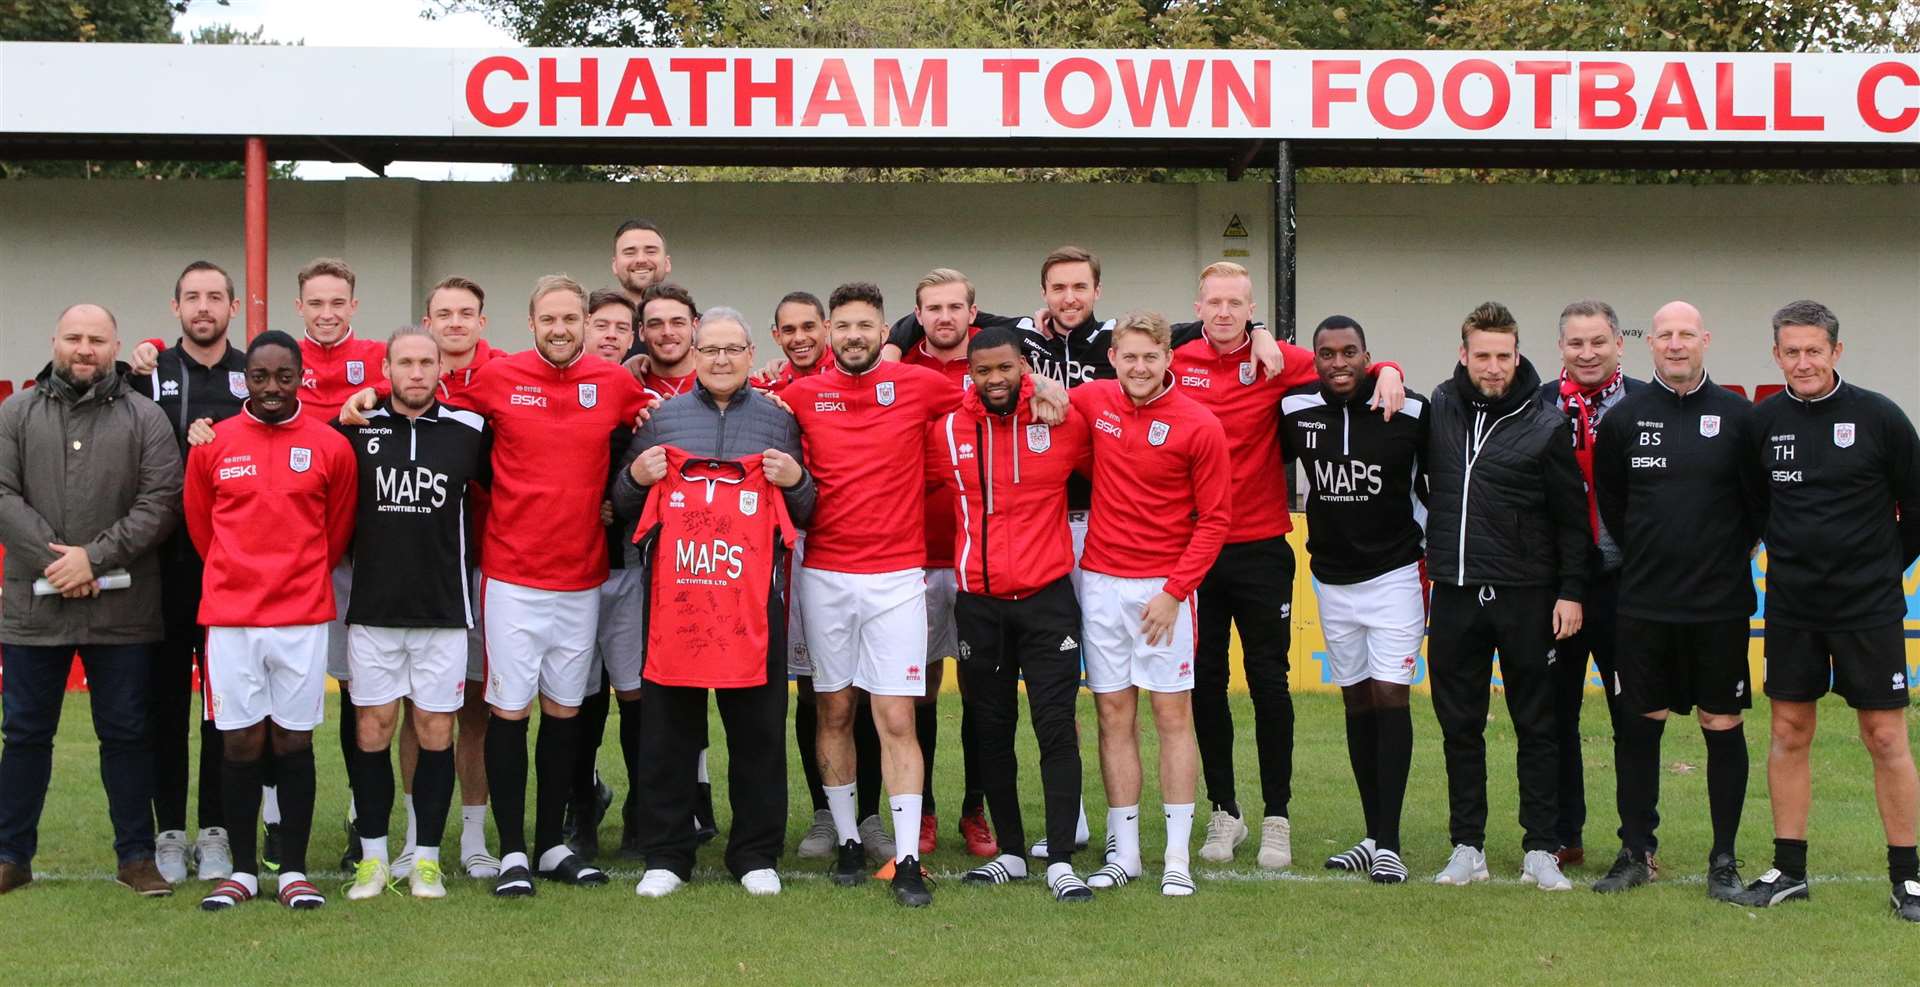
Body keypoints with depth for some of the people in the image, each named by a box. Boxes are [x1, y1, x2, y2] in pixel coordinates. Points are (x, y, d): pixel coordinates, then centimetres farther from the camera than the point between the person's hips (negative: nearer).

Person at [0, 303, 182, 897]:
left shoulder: (144, 418, 3)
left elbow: (162, 502, -5)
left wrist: (96, 555, -14)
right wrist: (51, 558, -14)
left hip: (122, 609, -1)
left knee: (126, 733, 6)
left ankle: (137, 855, 16)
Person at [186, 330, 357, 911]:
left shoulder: (330, 447, 1)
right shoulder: (211, 445, 3)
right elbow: (201, 527, 14)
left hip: (303, 617, 0)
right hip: (229, 617, 0)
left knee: (294, 741, 4)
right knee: (240, 743, 4)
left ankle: (294, 872, 11)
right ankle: (242, 871, 13)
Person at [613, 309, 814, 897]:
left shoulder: (777, 420, 12)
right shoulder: (662, 418, 12)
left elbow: (805, 513, 16)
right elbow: (622, 507, 16)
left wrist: (796, 482, -5)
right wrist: (637, 478, -4)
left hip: (753, 600, 0)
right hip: (673, 596, 0)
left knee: (758, 729, 3)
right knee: (667, 728, 4)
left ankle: (756, 854, 14)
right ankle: (665, 854, 13)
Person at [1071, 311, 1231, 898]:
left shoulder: (1199, 426, -8)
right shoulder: (1092, 402, 3)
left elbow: (1214, 519, -5)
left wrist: (1175, 591, -12)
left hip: (1165, 586, -3)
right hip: (1101, 581, 3)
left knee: (1173, 714, 0)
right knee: (1114, 715, 6)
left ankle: (1178, 859, 4)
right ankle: (1124, 852, 12)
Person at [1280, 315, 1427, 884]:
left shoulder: (1409, 412, -10)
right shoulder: (1296, 411, -3)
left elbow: (1435, 484, 2)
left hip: (1394, 575, -4)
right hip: (1332, 580, 4)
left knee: (1390, 697, -9)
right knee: (1356, 703, 8)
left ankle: (1389, 843, -7)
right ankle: (1373, 837, 15)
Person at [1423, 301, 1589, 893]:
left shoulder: (1546, 425, -5)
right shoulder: (1441, 407, 5)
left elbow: (1572, 517, -1)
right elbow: (1424, 482, 23)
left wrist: (1571, 591, -5)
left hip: (1526, 597, -3)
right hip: (1455, 594, 3)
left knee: (1536, 726, 4)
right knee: (1460, 726, 7)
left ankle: (1540, 850, 10)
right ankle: (1467, 848, 15)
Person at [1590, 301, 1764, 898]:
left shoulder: (1737, 416, -2)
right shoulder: (1624, 417, 3)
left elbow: (1762, 502, 4)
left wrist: (1728, 556, 4)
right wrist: (1644, 557, 11)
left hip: (1720, 605, -1)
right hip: (1643, 603, 2)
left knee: (1723, 727, 4)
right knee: (1637, 726, 6)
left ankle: (1725, 859, 13)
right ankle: (1636, 853, 17)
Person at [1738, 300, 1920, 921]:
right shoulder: (1763, 422, 1)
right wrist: (1786, 560, 9)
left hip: (1869, 609, -3)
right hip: (1790, 608, 3)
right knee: (1788, 733, 7)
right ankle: (1789, 870, 17)